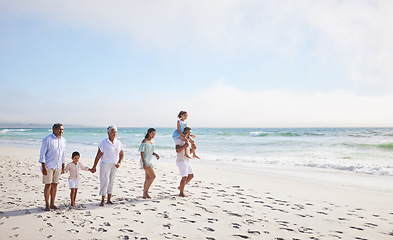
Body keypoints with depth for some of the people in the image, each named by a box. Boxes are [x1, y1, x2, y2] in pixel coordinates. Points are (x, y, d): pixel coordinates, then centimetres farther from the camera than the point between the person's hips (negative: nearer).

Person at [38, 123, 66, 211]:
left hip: (58, 166, 6)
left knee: (55, 184, 7)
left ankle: (52, 204, 16)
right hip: (48, 166, -5)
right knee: (48, 185, -2)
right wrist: (44, 167, -17)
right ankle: (47, 205, 7)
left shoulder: (63, 140, 9)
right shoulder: (47, 139, -10)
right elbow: (42, 154, -11)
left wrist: (63, 167, 14)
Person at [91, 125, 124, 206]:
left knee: (111, 182, 8)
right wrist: (94, 166, -6)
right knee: (105, 181, -8)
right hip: (105, 164, -4)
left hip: (114, 165, 4)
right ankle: (102, 200, 6)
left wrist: (119, 163, -3)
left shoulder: (118, 142, 3)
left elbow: (121, 154, 12)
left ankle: (109, 200, 17)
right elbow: (98, 155, -7)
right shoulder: (104, 142, -10)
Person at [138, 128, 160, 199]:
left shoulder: (153, 142, 13)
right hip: (145, 160, -8)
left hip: (149, 161, 8)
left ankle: (144, 194, 14)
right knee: (153, 176, -15)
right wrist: (144, 163, -19)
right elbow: (141, 152, -13)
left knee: (147, 179, 8)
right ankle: (145, 192, -7)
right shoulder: (144, 141, -11)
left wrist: (156, 154, 1)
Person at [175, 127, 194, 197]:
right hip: (181, 161, -10)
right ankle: (181, 193, 5)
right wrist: (185, 145, -28)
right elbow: (177, 150, -24)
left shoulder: (187, 141, 18)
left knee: (191, 175, 13)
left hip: (187, 161, 10)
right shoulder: (179, 140, -11)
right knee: (184, 177, -7)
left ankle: (180, 187, 27)